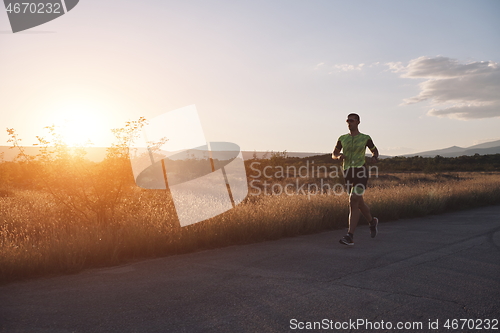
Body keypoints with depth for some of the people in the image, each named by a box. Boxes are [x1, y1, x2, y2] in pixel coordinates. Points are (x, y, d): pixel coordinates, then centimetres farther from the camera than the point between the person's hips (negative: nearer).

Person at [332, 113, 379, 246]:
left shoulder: (365, 138, 4)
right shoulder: (342, 138, 11)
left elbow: (375, 150, 20)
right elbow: (334, 154, 19)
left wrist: (375, 157, -4)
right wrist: (339, 156, -6)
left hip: (361, 171, -4)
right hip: (348, 173, 5)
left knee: (353, 202, -19)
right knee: (359, 203, 14)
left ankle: (350, 236, -18)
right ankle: (372, 221, 45)